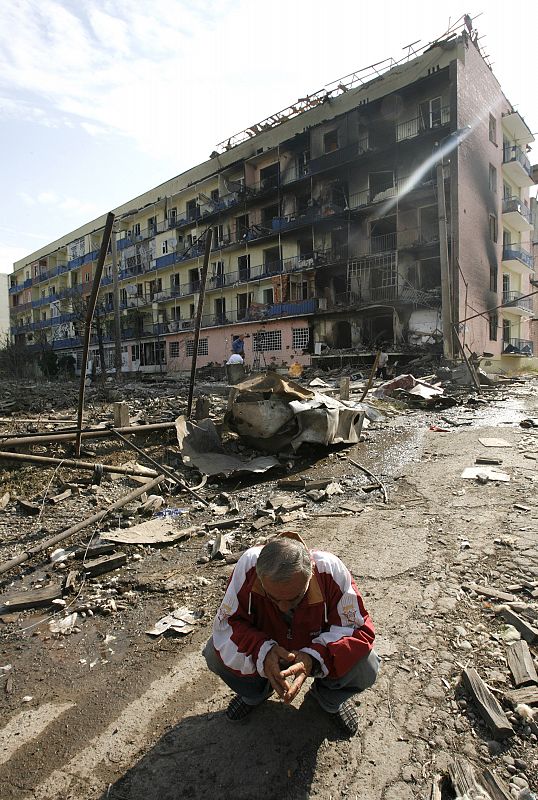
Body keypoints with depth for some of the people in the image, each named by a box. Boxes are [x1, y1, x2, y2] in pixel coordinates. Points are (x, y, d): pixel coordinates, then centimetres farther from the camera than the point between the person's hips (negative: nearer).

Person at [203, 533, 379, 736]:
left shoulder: (330, 570, -33)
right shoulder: (248, 565, -33)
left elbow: (359, 630, -27)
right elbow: (226, 624, -25)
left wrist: (314, 658, -43)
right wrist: (261, 652, -43)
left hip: (314, 650, -1)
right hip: (265, 645, 1)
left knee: (366, 669, -25)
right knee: (215, 656, -21)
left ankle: (330, 700, 12)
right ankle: (255, 694, 14)